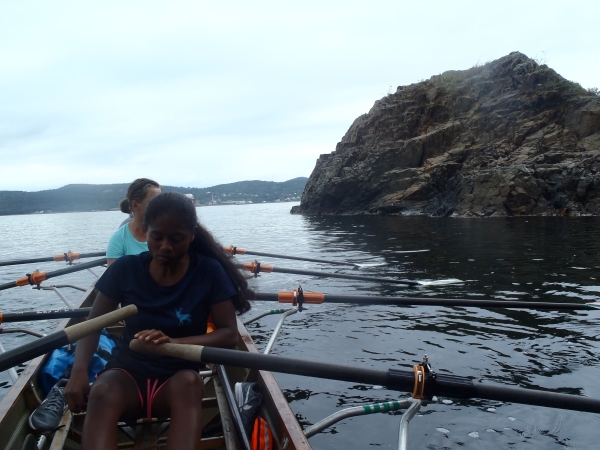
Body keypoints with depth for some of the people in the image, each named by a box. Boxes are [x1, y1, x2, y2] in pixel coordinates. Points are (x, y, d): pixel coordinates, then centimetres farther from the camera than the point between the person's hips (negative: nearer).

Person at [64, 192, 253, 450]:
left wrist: (175, 343, -28)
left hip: (177, 378, 0)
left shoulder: (209, 272, -8)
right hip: (128, 372, 1)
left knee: (188, 382, -36)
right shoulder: (126, 268, -5)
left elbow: (229, 334, -10)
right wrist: (79, 371, -17)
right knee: (102, 392, -34)